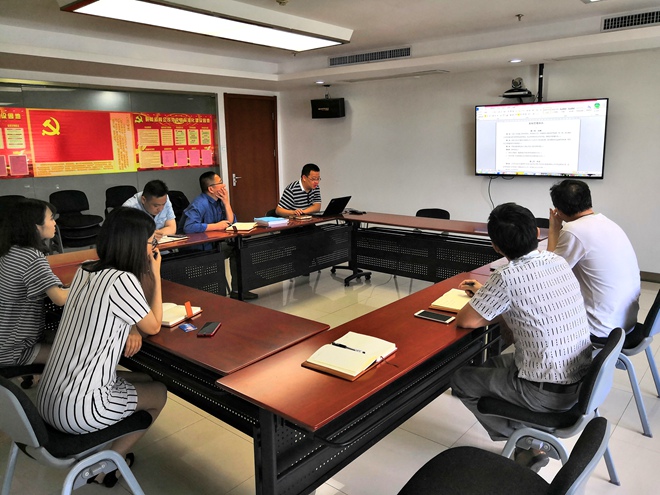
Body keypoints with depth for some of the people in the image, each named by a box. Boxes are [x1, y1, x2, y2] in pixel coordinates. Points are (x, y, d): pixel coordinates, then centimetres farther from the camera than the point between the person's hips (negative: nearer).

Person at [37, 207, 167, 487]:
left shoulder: (85, 270, 2)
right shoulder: (122, 281, -22)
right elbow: (154, 327, -7)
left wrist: (132, 329, -2)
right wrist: (156, 276, -2)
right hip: (77, 410, -8)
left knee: (145, 379, 24)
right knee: (158, 393, 16)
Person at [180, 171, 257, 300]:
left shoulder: (218, 201, 6)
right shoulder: (200, 204, -21)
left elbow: (231, 222, 7)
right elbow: (189, 227, -36)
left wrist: (226, 202, -6)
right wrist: (216, 226, -25)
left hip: (212, 243, 9)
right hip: (197, 249, -9)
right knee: (235, 248, -17)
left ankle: (237, 290, 1)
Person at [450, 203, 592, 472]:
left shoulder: (507, 277, -24)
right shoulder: (558, 261, -1)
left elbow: (466, 320, -13)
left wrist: (481, 300, 4)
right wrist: (486, 294, 24)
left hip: (548, 393, -7)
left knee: (459, 378, 12)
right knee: (489, 365, 26)